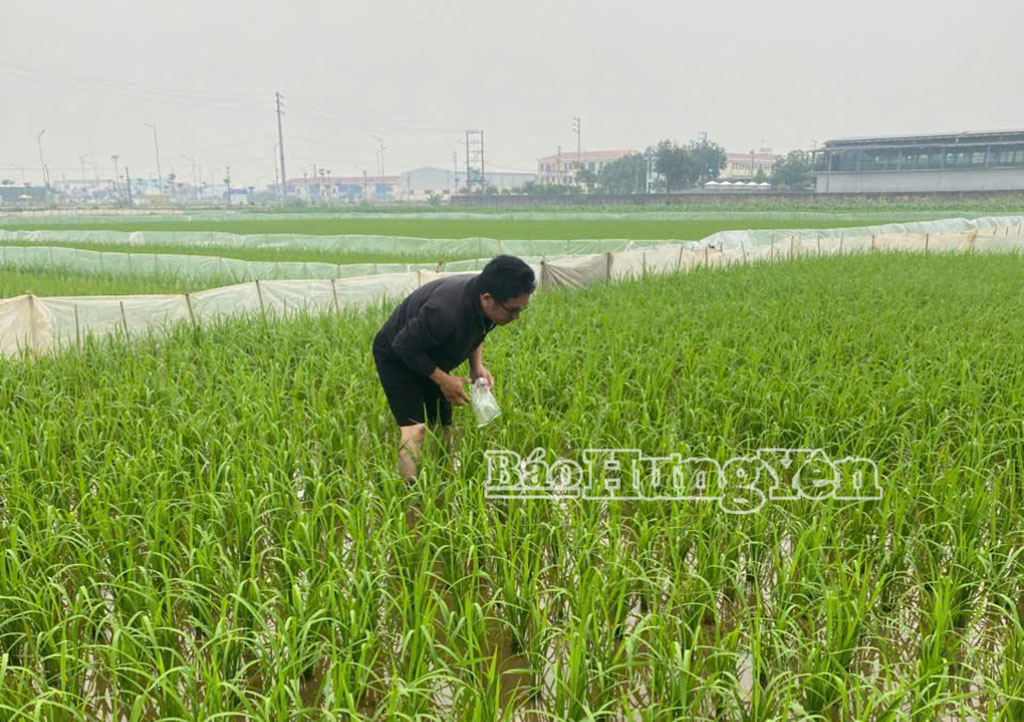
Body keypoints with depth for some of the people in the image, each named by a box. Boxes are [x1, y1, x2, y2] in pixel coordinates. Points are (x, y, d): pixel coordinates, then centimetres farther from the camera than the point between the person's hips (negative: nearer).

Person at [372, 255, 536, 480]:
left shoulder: (483, 304, -17)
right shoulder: (445, 311, -42)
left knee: (444, 426, 7)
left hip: (427, 357, 8)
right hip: (397, 357, -7)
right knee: (415, 429, -19)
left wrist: (477, 365, -10)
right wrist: (443, 380, -25)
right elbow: (404, 346, -30)